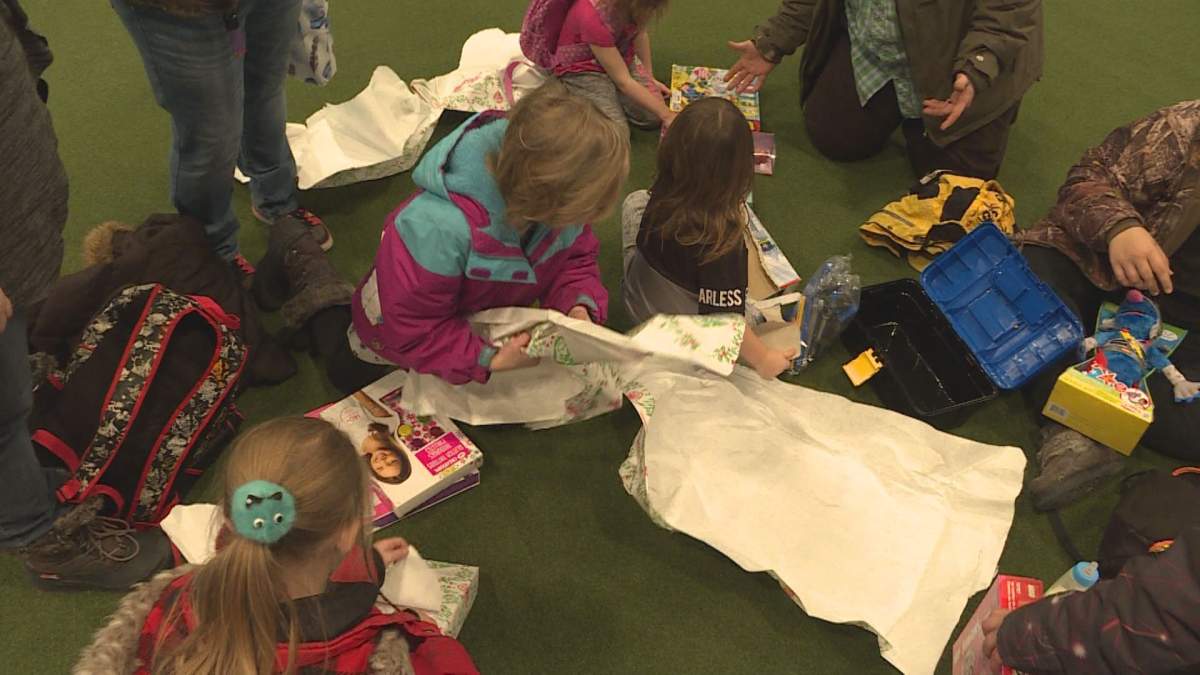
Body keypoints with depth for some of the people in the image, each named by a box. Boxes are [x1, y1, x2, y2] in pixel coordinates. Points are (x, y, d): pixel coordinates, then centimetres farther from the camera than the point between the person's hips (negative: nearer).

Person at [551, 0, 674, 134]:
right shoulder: (594, 17, -35)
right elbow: (623, 81, -30)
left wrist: (650, 79, 9)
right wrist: (667, 115, -27)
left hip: (620, 59, 6)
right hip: (582, 69, -6)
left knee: (652, 117, -16)